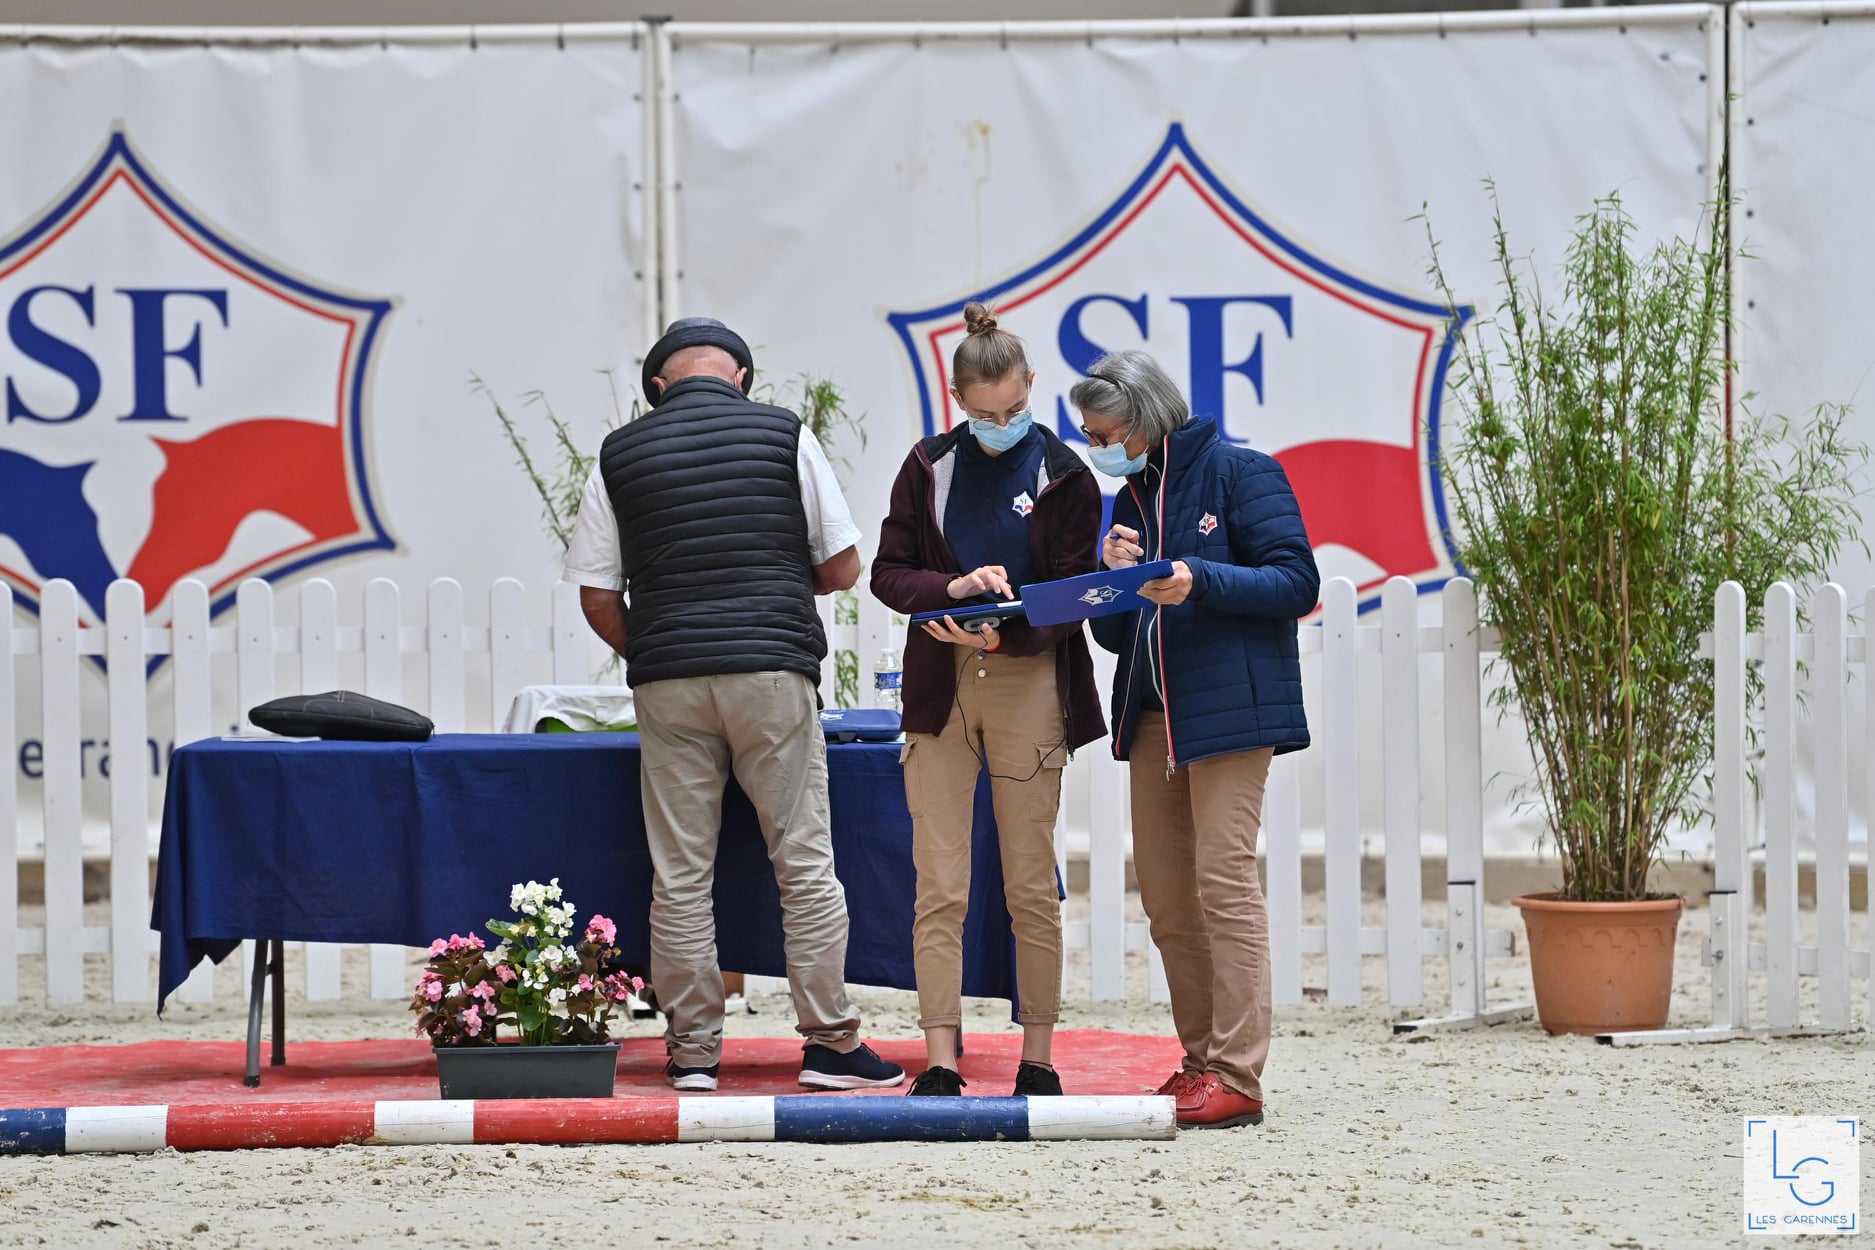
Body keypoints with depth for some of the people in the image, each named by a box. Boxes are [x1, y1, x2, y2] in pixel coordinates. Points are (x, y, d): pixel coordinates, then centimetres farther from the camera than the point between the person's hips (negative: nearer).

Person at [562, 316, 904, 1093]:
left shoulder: (620, 454, 7)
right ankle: (829, 1042, 3)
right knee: (804, 861, 3)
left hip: (667, 679, 1)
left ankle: (693, 1050, 6)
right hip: (773, 668, -1)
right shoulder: (785, 436, 3)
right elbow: (842, 567, 4)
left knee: (680, 874, 5)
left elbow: (597, 597, 6)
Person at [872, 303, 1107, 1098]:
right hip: (939, 687, 2)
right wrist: (956, 586, -15)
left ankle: (1038, 1058, 8)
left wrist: (1006, 635, -20)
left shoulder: (1063, 476, 0)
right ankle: (940, 1060, -3)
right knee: (939, 888, -3)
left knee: (1031, 887, 1)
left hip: (1029, 683, -1)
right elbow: (888, 572, 4)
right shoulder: (931, 466, 6)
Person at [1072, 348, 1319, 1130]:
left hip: (1229, 711, -8)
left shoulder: (1240, 474, -3)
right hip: (1153, 714, 8)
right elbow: (1114, 635, 19)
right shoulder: (1130, 501, 18)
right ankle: (1201, 1061, 11)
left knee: (1223, 879, -13)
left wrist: (1200, 582, -21)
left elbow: (1297, 583, -10)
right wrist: (1116, 579, -2)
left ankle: (1237, 1075, -14)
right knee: (1163, 895, 5)